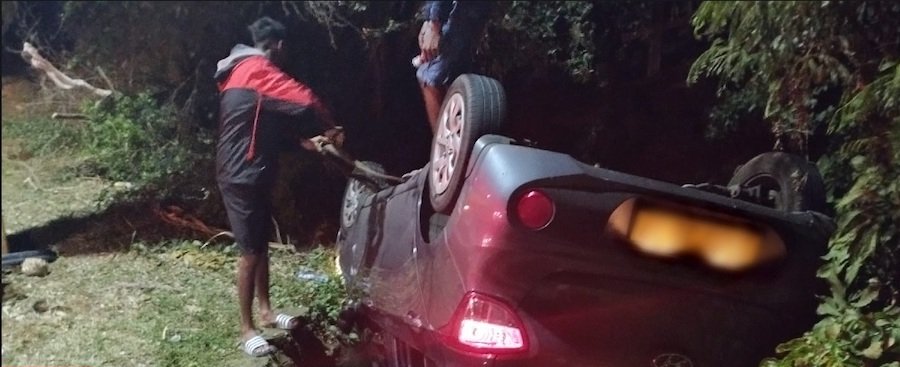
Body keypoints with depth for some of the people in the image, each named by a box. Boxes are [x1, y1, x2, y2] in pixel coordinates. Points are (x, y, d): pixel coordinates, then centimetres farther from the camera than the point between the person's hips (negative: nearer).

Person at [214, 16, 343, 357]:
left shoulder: (244, 71, 17)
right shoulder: (256, 69, -16)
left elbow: (274, 126, 20)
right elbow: (303, 100, -24)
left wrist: (307, 141, 10)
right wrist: (330, 127, -7)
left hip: (252, 173, 10)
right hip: (241, 176, -10)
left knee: (262, 244, 17)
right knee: (250, 250, -4)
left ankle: (266, 311, 30)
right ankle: (246, 330, 6)